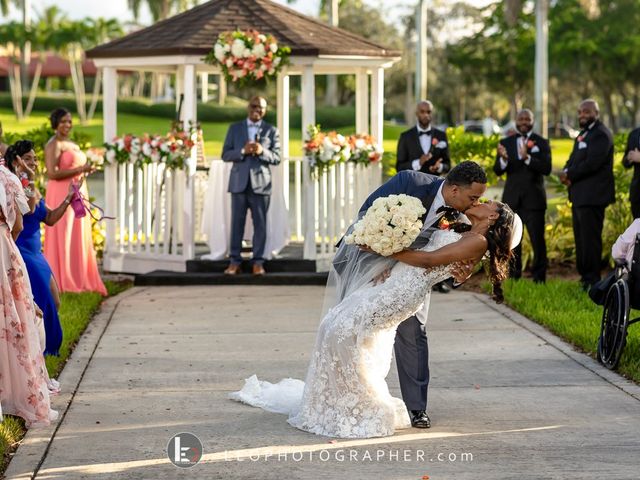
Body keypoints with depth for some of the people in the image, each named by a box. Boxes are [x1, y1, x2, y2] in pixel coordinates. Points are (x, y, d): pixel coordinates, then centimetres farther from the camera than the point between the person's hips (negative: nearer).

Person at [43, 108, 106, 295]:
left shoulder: (73, 144, 18)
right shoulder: (53, 145, -9)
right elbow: (52, 173, -19)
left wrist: (87, 170, 12)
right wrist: (79, 169, -19)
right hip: (62, 195, -9)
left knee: (79, 238, 9)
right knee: (62, 238, -5)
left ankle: (77, 279, 13)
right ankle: (61, 281, -2)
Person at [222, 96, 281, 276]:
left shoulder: (271, 131, 9)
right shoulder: (235, 128, 11)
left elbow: (276, 158, 3)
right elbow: (225, 154, 4)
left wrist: (262, 151, -16)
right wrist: (243, 151, -14)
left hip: (261, 183, 0)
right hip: (239, 182, 0)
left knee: (260, 224, -1)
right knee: (237, 222, 0)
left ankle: (258, 262, 3)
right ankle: (234, 261, 4)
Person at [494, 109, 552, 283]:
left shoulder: (542, 143, 3)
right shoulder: (506, 143, 9)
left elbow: (546, 168, -10)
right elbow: (497, 171, 1)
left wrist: (527, 158, -25)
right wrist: (503, 159, -21)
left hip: (534, 198, -2)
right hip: (512, 199, 2)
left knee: (538, 240, -5)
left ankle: (539, 279, 2)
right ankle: (513, 278, 12)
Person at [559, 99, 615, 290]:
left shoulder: (601, 134, -13)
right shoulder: (583, 134, 20)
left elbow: (592, 163, -22)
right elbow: (574, 159, 19)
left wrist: (569, 175, -12)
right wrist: (566, 172, -3)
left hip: (592, 196, -10)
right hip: (579, 195, 10)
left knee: (590, 238, -8)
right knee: (581, 238, 14)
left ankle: (592, 281, -4)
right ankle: (584, 275, 22)